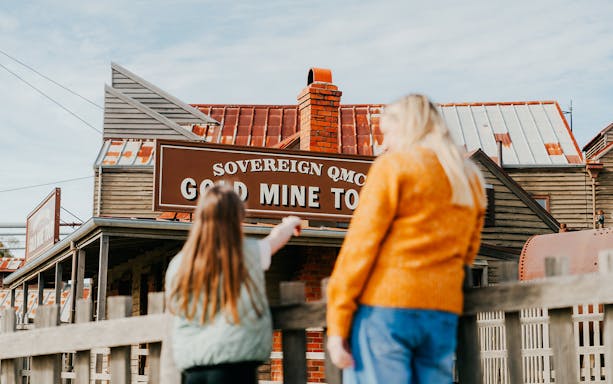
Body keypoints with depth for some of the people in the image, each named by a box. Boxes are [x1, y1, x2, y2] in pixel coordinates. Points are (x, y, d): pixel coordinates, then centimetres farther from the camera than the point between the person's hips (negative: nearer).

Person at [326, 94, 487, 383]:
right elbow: (468, 252, 18)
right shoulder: (470, 178, 16)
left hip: (384, 308, -6)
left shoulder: (394, 165, -2)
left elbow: (360, 245, -6)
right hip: (444, 316, 6)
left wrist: (337, 324, -7)